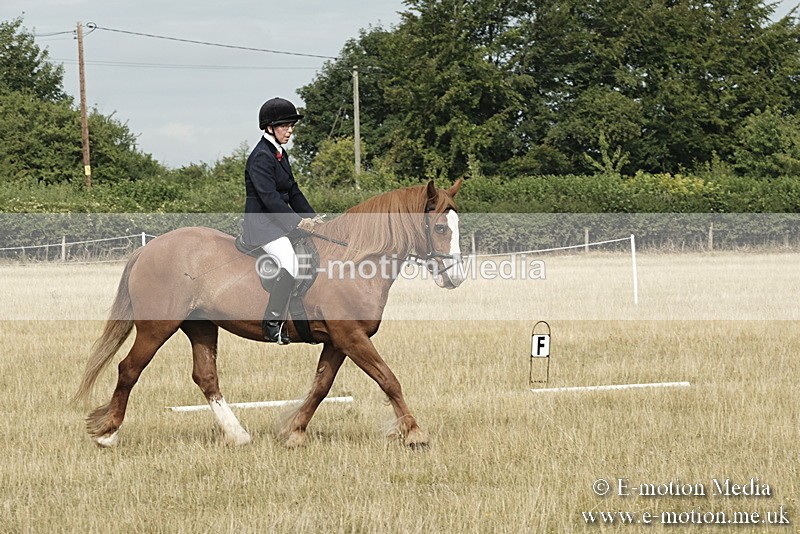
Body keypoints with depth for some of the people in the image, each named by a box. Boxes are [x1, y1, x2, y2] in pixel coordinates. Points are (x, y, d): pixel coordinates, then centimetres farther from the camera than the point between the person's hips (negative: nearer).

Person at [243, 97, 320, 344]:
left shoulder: (280, 154, 15)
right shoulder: (261, 157, -15)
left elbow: (293, 191, 19)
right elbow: (269, 197, -22)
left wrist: (312, 217, 7)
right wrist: (298, 222, -22)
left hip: (280, 220, 10)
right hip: (263, 223, -10)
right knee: (290, 266, -27)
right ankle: (272, 325, -20)